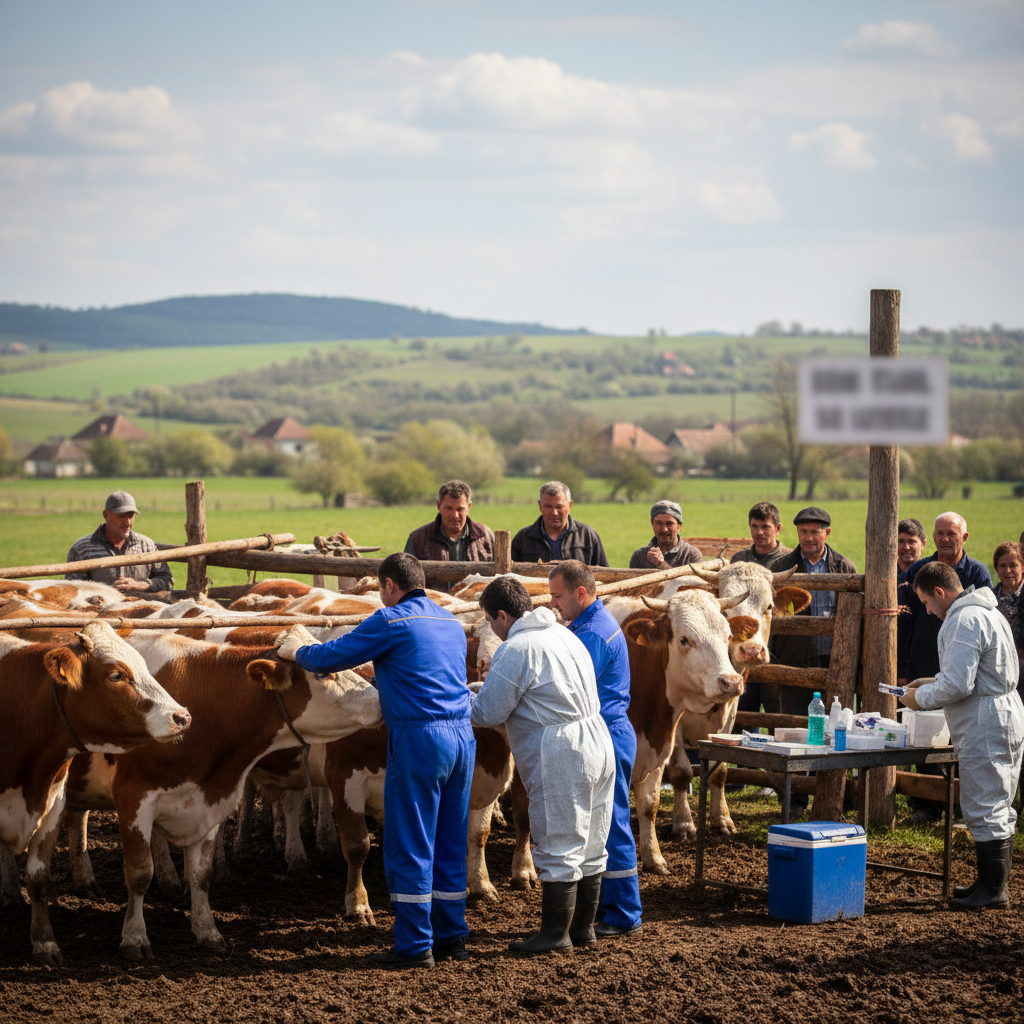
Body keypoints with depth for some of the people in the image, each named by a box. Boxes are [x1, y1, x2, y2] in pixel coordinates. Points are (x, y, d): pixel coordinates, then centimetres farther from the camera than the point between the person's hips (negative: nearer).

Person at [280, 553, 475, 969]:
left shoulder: (391, 621, -7)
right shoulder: (451, 622, 16)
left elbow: (332, 657, -4)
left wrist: (296, 652, 15)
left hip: (419, 739, -7)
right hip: (463, 736, 7)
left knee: (408, 846, 0)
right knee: (450, 845, 14)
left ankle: (414, 946, 1)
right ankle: (451, 938, 18)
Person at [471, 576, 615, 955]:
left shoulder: (516, 650, -14)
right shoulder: (563, 634, 13)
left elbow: (488, 713, -12)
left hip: (560, 757, -9)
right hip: (598, 742, 9)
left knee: (559, 849, 0)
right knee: (589, 846, 15)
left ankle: (555, 933, 7)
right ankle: (583, 926, 25)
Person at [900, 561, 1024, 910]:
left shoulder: (964, 620, -17)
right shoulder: (987, 612, 17)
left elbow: (958, 685, -22)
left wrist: (922, 698, -7)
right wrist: (933, 682, 20)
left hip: (984, 727, -11)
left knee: (983, 808, -6)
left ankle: (993, 888, -3)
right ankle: (993, 882, 23)